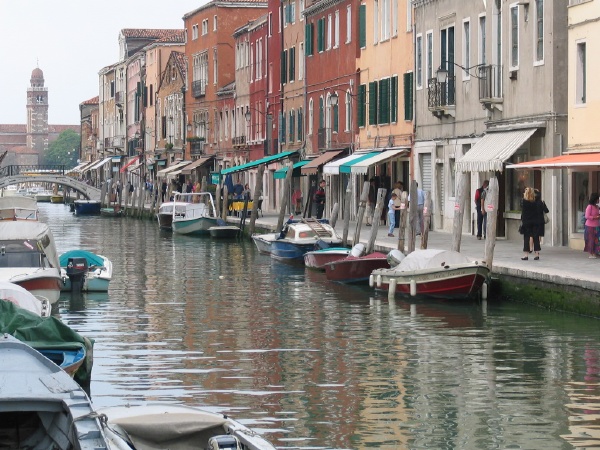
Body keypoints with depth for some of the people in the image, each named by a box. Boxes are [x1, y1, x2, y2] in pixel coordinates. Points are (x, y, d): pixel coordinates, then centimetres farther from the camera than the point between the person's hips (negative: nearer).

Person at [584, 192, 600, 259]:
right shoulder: (589, 206, -12)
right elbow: (587, 216, -15)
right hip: (590, 226, -7)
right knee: (591, 240, -4)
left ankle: (595, 253, 10)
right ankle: (591, 254, 2)